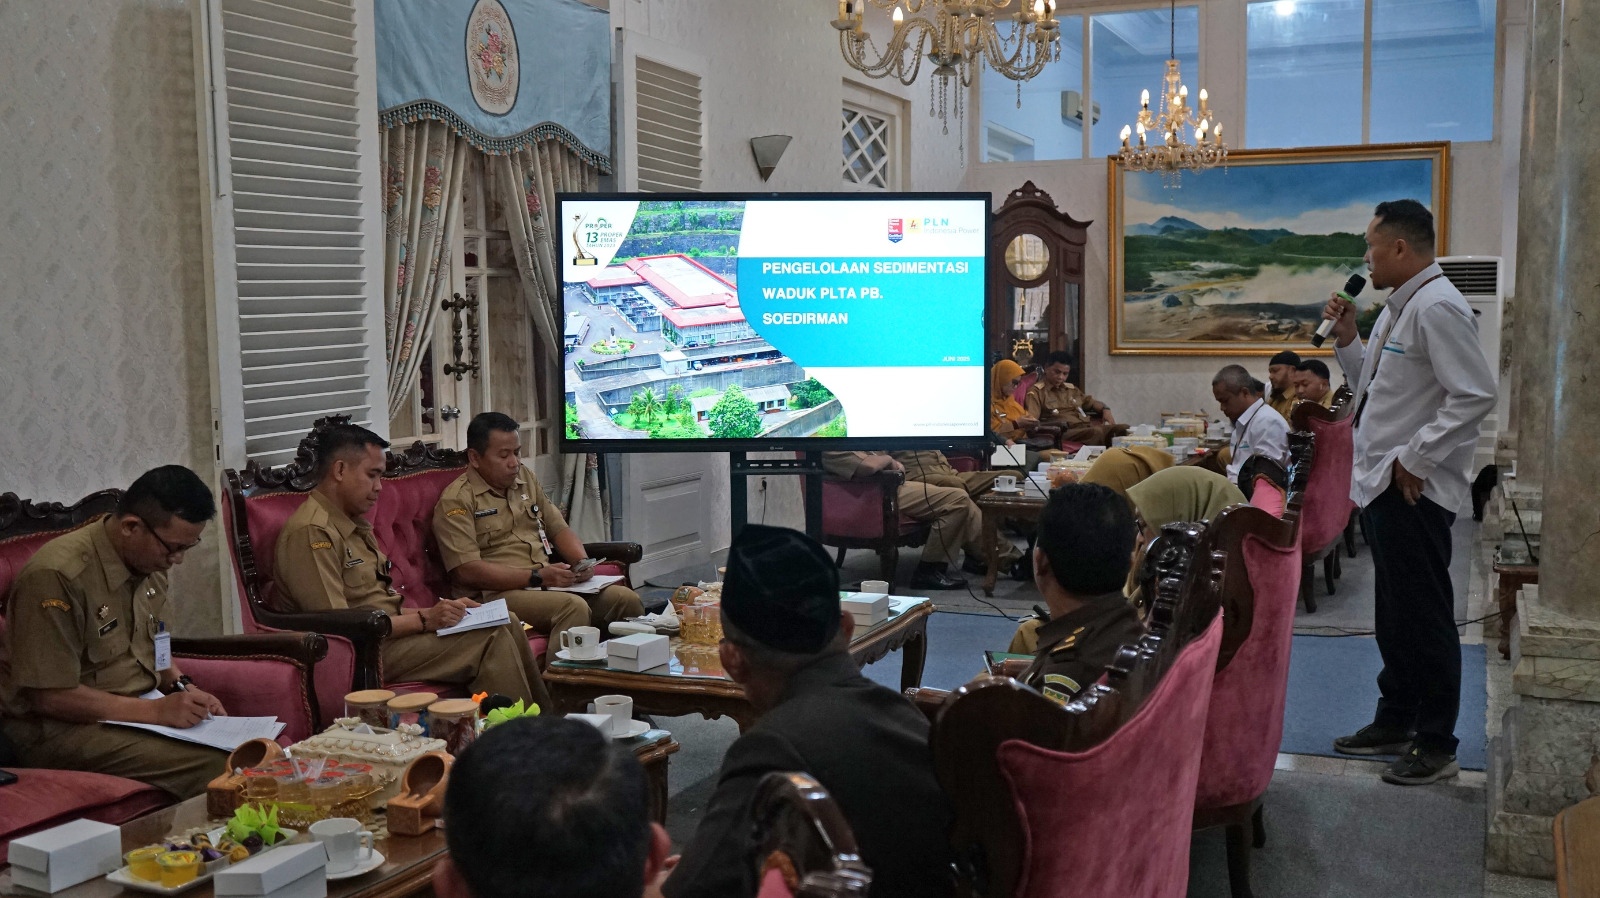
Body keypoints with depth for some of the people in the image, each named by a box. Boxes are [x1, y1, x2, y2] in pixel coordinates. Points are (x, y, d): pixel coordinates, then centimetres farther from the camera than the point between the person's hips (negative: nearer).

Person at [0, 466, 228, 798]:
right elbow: (50, 696, -21)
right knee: (213, 765, -28)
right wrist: (156, 711, -23)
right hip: (60, 727, -8)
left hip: (140, 708, 8)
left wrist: (183, 686, 2)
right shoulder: (56, 576, -21)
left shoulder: (149, 560, 6)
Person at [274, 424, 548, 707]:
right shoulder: (311, 532, -15)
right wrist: (424, 619, -18)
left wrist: (439, 611, 3)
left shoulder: (354, 525, 18)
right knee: (492, 639, -18)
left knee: (506, 622, -1)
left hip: (387, 633, 10)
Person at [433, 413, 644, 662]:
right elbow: (466, 571, -14)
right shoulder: (456, 501, -5)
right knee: (574, 607, -34)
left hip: (550, 583, 7)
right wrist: (536, 576, -18)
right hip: (498, 593, -7)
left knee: (626, 598, -15)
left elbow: (559, 528, 25)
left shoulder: (525, 478, 20)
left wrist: (582, 563, 2)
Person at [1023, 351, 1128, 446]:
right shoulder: (1036, 392, 7)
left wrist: (1105, 410, 22)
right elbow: (1030, 418, -6)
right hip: (1066, 431, -8)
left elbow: (1091, 402, 43)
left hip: (1087, 426, 8)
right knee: (1096, 432, -38)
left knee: (1124, 428, -18)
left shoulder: (1071, 389, 32)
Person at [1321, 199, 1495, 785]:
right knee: (1394, 615, 19)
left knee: (1424, 617, -1)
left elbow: (1475, 396, -23)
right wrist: (1346, 339, 10)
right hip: (1383, 484, 10)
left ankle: (1436, 744, 9)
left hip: (1414, 489, -10)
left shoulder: (1438, 307, -16)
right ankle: (1396, 721, 31)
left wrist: (1414, 458, -20)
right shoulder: (1396, 308, 16)